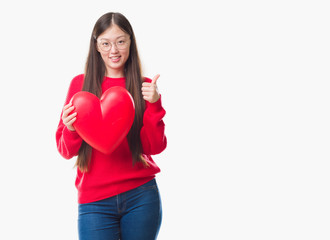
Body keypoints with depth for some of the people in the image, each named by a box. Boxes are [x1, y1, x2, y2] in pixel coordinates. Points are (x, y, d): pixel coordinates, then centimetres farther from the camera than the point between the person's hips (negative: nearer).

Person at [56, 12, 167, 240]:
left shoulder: (145, 87, 4)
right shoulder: (80, 83, 3)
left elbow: (155, 147, -2)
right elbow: (67, 151, 5)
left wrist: (154, 105, -13)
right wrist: (70, 130, -15)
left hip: (141, 196, 1)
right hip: (94, 201, 0)